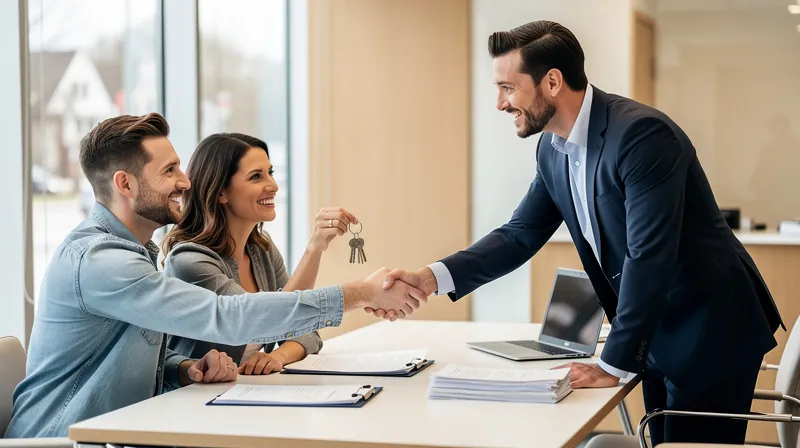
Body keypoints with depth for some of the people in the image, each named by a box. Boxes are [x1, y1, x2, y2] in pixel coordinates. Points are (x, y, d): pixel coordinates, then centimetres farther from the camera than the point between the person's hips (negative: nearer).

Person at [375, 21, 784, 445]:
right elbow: (520, 235, 7)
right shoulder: (553, 148, 1)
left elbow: (648, 257, -29)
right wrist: (432, 277, -7)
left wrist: (613, 364, -25)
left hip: (711, 330, -8)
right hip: (657, 334, 8)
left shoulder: (642, 134, -25)